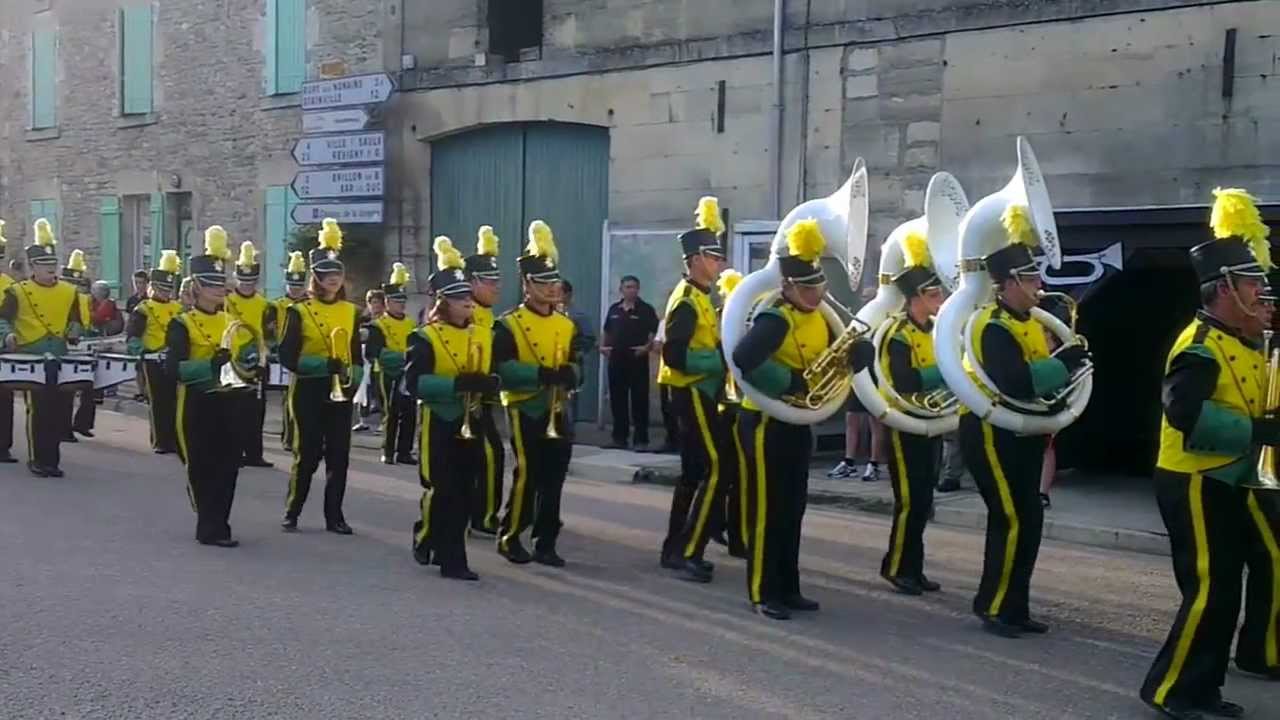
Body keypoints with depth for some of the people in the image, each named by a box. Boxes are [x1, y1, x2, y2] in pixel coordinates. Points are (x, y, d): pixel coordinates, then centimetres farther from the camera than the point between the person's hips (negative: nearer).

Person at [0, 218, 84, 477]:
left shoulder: (69, 292, 10)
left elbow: (76, 321, 19)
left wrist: (74, 332, -3)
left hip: (61, 361, 4)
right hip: (31, 361, -4)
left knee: (59, 410, 5)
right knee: (37, 410, -5)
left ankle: (52, 459, 16)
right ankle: (37, 460, 5)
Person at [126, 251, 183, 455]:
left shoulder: (178, 309, 13)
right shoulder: (143, 310, -3)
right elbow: (132, 334, -11)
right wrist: (135, 344, -30)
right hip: (153, 362, -5)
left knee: (174, 402, 6)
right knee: (158, 404, 0)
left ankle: (175, 440, 13)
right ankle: (160, 442, 6)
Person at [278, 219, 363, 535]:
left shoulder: (352, 312, 9)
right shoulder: (299, 312, -4)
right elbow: (288, 357, -9)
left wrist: (353, 382, -4)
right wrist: (324, 363, -20)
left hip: (340, 393, 4)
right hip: (309, 392, -4)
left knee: (339, 455, 4)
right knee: (307, 455, -1)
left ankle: (334, 516, 14)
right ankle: (291, 513, 14)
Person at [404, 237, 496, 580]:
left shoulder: (482, 336, 9)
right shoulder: (425, 338, -8)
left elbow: (495, 376, 13)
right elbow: (414, 382, -18)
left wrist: (485, 383, -11)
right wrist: (458, 383, -27)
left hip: (471, 425, 5)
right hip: (440, 424, -5)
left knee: (463, 492, 7)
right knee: (440, 490, -2)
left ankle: (451, 558, 17)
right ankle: (425, 538, 19)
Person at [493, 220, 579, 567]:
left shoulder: (566, 325, 11)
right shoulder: (509, 325, -7)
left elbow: (573, 365, 14)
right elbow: (502, 369, -18)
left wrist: (569, 375, -11)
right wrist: (541, 374, -29)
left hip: (558, 412, 6)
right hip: (526, 410, -5)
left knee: (554, 479, 5)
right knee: (526, 476, -7)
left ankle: (545, 543, 13)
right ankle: (509, 538, 9)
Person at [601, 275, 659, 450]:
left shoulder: (646, 309, -2)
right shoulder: (614, 309, 12)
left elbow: (655, 333, -6)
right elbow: (608, 332, 22)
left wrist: (647, 347, -20)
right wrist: (604, 346, 6)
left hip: (637, 359, -5)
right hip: (616, 359, 5)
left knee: (639, 400, -2)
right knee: (617, 399, 8)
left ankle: (641, 439, 0)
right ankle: (619, 437, 17)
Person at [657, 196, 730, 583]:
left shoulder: (699, 297, 16)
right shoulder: (688, 300, -16)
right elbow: (675, 354, -26)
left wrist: (721, 355, 5)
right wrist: (722, 360, -22)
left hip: (698, 394, 11)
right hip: (693, 394, -11)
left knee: (694, 471, 13)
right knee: (716, 469, -12)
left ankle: (675, 549, 20)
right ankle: (688, 553, -9)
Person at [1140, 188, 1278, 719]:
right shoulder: (1202, 345, -18)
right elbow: (1184, 412, -33)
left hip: (1226, 484, 10)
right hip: (1194, 484, -10)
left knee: (1222, 594, 13)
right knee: (1209, 593, -8)